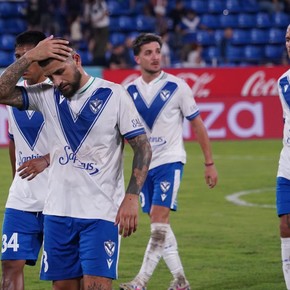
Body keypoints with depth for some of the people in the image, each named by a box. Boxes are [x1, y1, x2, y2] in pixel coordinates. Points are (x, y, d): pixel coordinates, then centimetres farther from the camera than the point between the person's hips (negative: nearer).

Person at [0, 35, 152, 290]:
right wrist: (29, 57, -11)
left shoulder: (114, 95, -4)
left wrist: (131, 198, -13)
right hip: (58, 211, 4)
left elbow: (142, 147, -4)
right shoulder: (46, 95, 6)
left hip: (101, 213, -4)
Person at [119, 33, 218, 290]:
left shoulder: (177, 86, -6)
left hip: (169, 161, -5)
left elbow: (197, 124, 0)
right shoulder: (130, 91, 5)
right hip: (144, 164, 5)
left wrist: (209, 163, 0)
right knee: (158, 224, 6)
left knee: (159, 220, -16)